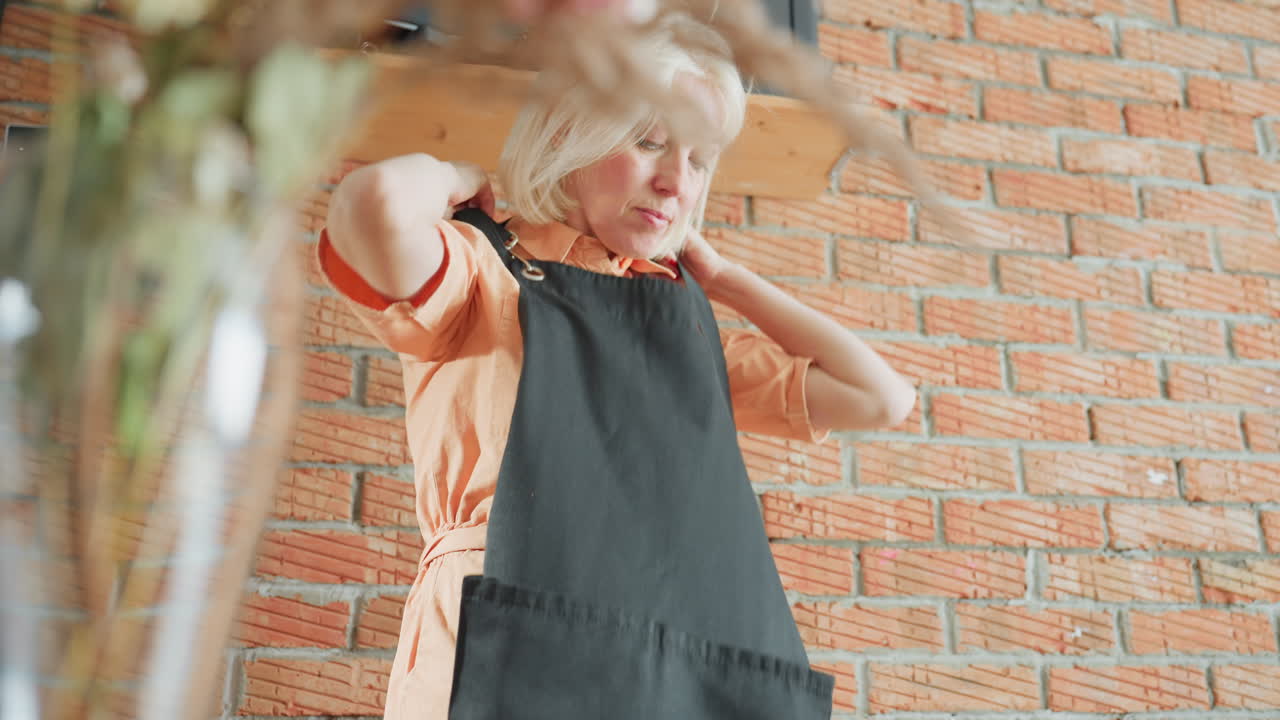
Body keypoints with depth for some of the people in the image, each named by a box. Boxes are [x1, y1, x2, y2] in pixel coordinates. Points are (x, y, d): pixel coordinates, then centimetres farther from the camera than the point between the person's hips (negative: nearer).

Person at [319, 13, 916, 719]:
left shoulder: (687, 325, 19)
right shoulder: (482, 270, 5)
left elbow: (880, 397, 14)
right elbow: (376, 203, -19)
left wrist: (720, 276, 17)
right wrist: (465, 182, 4)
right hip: (521, 662, -4)